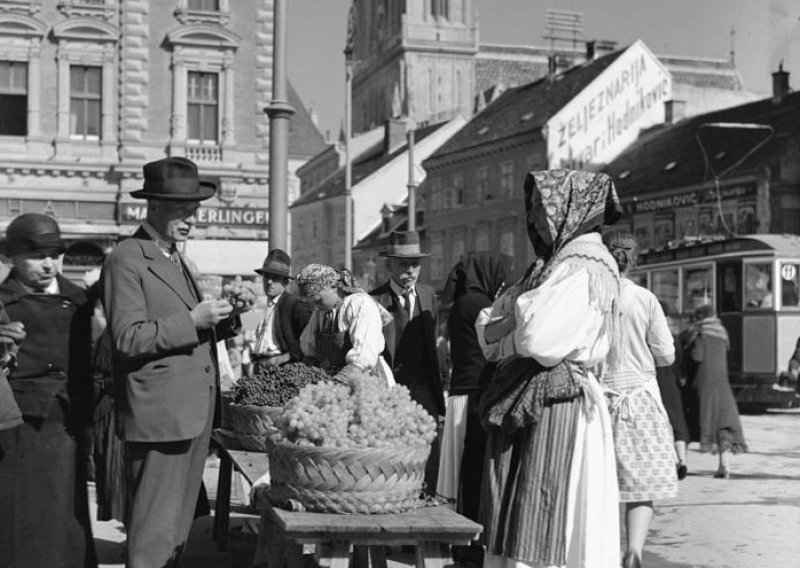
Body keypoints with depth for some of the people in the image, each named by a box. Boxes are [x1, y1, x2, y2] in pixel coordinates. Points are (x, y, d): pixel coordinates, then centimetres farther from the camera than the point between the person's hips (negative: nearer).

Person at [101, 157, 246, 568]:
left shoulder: (176, 259, 20)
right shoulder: (126, 260, -9)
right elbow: (128, 338, -16)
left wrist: (217, 324, 7)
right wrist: (191, 321, -20)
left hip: (195, 412, 9)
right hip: (159, 415, -9)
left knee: (179, 526, 14)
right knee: (153, 531, -6)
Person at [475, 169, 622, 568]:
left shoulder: (587, 269, -12)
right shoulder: (553, 264, 17)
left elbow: (536, 338, -23)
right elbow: (486, 327, 13)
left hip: (558, 411, -9)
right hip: (524, 409, 9)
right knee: (514, 532, 12)